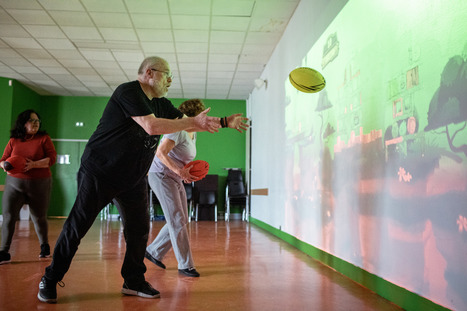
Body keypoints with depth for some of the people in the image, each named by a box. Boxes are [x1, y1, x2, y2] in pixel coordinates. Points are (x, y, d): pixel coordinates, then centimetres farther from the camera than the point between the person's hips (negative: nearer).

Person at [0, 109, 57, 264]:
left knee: (39, 217, 8)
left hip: (39, 183, -1)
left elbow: (52, 158, -8)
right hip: (14, 183, 2)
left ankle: (44, 246, 30)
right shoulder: (13, 141, 7)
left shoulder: (44, 138, 1)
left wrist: (34, 164, -22)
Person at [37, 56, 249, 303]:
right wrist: (195, 121, -20)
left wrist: (225, 123, 6)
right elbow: (151, 126, -27)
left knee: (139, 230, 6)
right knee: (76, 227, -1)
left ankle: (133, 282, 20)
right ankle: (50, 280, 14)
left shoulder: (161, 104, 10)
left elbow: (188, 123, 14)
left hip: (133, 179, 8)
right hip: (100, 171, -7)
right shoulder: (128, 91, -16)